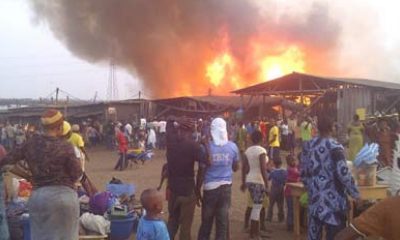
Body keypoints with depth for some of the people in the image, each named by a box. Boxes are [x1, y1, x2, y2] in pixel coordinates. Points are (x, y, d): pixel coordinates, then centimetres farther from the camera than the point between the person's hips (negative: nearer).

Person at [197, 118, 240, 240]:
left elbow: (202, 171, -7)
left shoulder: (207, 147, -10)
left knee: (206, 221, 12)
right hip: (226, 186, 2)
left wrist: (197, 189, 2)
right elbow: (236, 168, 9)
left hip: (210, 187, -2)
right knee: (223, 221, 10)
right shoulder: (233, 146, -2)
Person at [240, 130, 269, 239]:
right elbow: (263, 169, -18)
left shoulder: (248, 150, 7)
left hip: (249, 181, 7)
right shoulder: (261, 150, -13)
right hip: (259, 181, -7)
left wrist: (243, 182, 17)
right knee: (257, 207, -1)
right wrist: (267, 183, -14)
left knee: (256, 206, 17)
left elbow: (244, 168, 10)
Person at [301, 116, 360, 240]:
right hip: (332, 199, -6)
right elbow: (343, 173, -17)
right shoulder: (335, 147, -14)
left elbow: (303, 172, 10)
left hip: (314, 197, 6)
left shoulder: (308, 145, 5)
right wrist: (355, 193, -7)